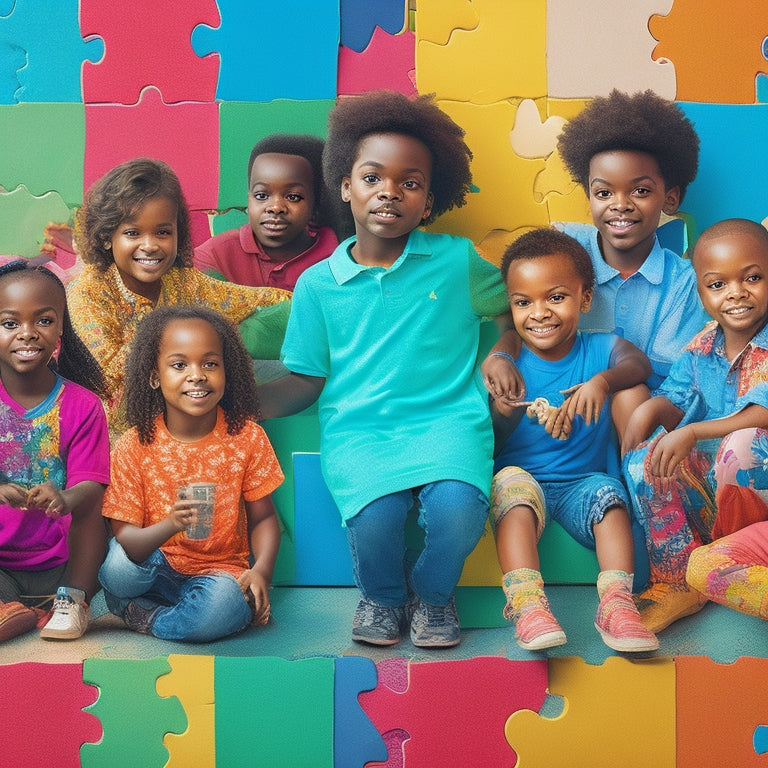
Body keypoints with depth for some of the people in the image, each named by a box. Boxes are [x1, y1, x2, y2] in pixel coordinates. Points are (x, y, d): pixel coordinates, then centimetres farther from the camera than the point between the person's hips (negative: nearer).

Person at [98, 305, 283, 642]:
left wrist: (261, 570, -17)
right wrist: (170, 525, -35)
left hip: (219, 572, 0)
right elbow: (124, 536, -14)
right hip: (155, 571, 0)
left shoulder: (247, 437, -4)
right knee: (116, 567, -33)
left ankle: (140, 615, -6)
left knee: (222, 607, -35)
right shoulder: (134, 447, -8)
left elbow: (263, 518, 3)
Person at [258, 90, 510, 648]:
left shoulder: (458, 260, 7)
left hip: (446, 420, 0)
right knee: (375, 516, -31)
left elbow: (514, 306, 25)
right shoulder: (318, 284, 8)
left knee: (458, 508, -31)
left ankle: (433, 594, 8)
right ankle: (382, 597, 9)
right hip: (358, 431, 0)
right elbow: (306, 382, 10)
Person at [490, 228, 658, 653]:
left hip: (582, 482, 1)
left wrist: (603, 380, -41)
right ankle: (527, 605, -43)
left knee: (607, 491, -30)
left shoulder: (599, 350, 3)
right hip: (521, 477, -1)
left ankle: (616, 604, -32)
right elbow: (487, 445, -3)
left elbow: (639, 362, -21)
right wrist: (502, 412, -25)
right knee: (511, 482, -33)